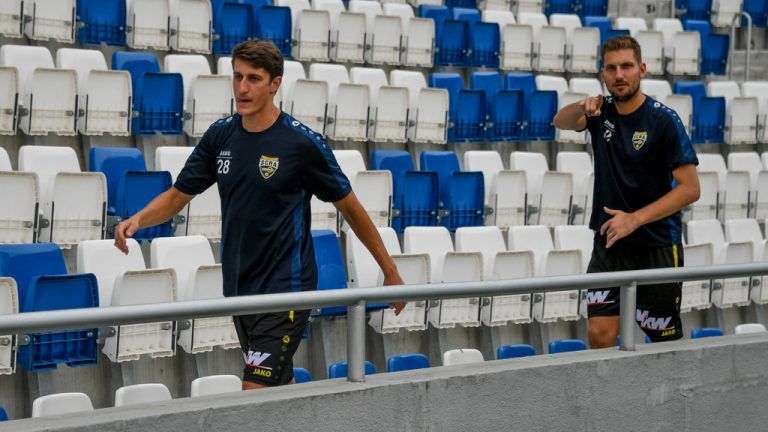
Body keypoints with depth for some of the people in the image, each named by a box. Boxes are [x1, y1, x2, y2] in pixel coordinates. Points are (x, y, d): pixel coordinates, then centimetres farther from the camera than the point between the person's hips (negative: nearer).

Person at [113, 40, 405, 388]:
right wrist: (136, 220, -11)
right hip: (238, 289, 6)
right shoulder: (221, 135, 4)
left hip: (286, 291, -6)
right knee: (282, 387, 17)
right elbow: (178, 195, 10)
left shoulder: (302, 142, -11)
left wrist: (390, 270, 4)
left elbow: (349, 207, -2)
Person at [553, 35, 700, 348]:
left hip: (658, 244, -4)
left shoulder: (664, 120, -11)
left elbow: (690, 189, -14)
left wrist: (634, 219, -22)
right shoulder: (601, 112, 5)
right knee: (600, 334, -5)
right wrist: (582, 107, -27)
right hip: (609, 241, 4)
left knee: (666, 340, 3)